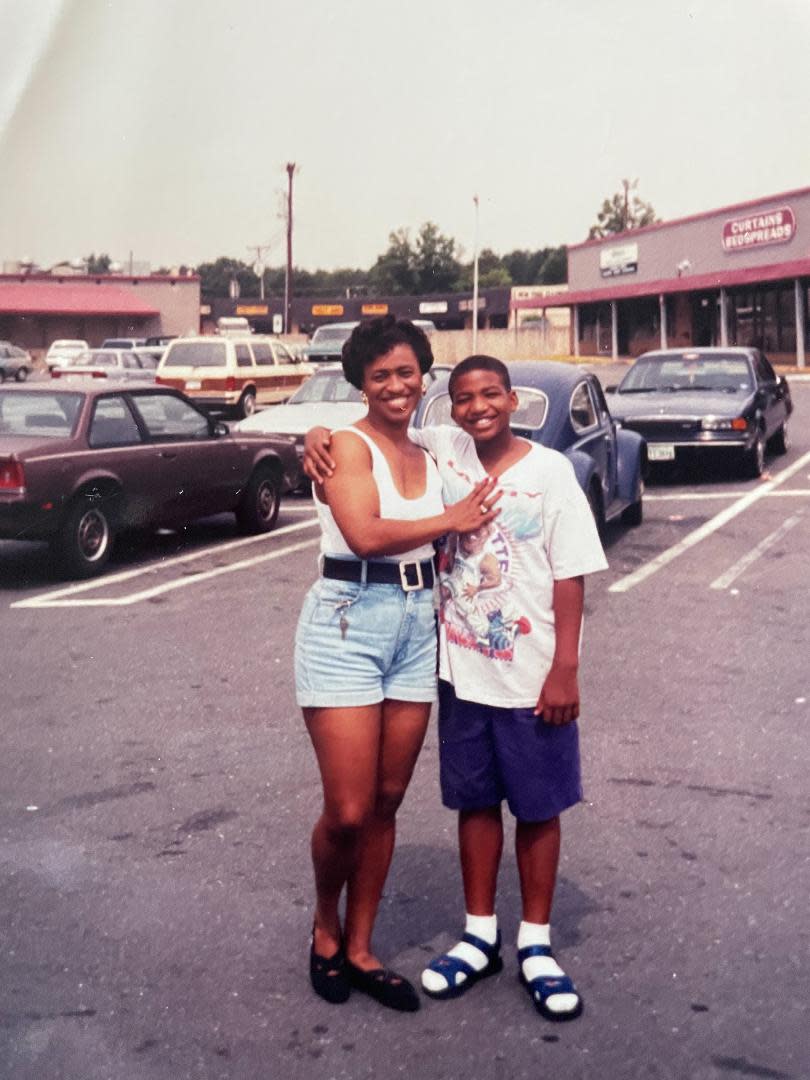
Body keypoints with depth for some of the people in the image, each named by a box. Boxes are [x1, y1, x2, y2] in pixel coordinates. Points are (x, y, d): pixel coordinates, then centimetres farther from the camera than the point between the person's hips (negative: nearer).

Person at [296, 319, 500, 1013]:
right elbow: (366, 533, -20)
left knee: (386, 805, 10)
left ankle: (359, 951, 24)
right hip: (348, 623, -6)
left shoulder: (429, 458, 14)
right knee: (348, 813, -5)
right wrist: (452, 519, -9)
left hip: (416, 627, 6)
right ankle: (325, 929, 24)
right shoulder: (348, 444, -6)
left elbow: (440, 546, 13)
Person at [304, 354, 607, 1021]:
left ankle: (535, 947, 23)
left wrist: (565, 670, -12)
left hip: (532, 679, -3)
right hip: (462, 671, 3)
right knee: (475, 801, 14)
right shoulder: (442, 448, -1)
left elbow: (570, 576, -8)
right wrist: (321, 434, -12)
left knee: (538, 808, 8)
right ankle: (480, 937, 29)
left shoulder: (549, 471, -8)